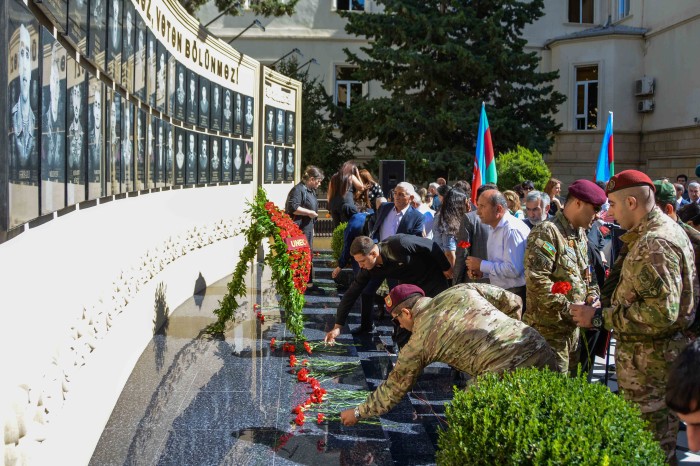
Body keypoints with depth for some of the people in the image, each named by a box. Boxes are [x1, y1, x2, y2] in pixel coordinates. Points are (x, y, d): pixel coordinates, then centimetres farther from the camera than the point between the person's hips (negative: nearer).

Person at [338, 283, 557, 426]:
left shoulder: (418, 342, 7)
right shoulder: (462, 290, 16)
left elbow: (393, 389, 19)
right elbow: (513, 302, 19)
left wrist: (358, 413, 33)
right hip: (543, 353, 6)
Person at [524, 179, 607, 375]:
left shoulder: (580, 234, 14)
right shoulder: (546, 232, -16)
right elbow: (537, 280, -24)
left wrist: (592, 293, 6)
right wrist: (568, 308, -22)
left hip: (573, 327, 9)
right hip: (549, 327, -9)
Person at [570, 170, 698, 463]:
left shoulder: (653, 245, -22)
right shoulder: (669, 230, 11)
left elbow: (662, 312, -30)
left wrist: (599, 317, -26)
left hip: (649, 362, -11)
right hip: (666, 354, 11)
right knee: (662, 441, 21)